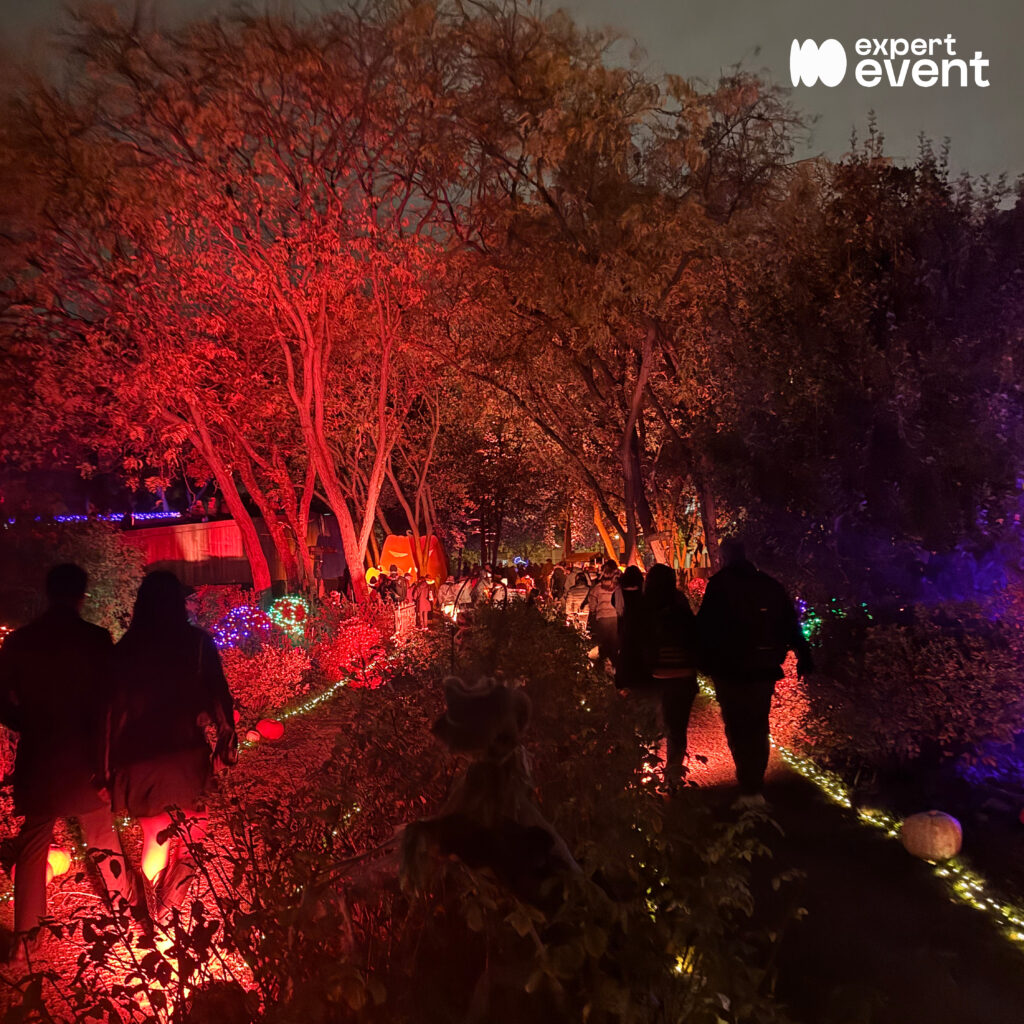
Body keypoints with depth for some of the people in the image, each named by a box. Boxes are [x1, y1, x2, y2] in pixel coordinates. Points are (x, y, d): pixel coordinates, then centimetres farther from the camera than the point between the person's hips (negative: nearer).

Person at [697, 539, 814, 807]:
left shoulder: (719, 584, -7)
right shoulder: (771, 584, 6)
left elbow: (706, 626, -12)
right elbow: (790, 624, 8)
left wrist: (706, 661, -3)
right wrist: (804, 655, 13)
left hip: (730, 668, -4)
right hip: (764, 668, 4)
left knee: (738, 729, 5)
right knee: (758, 728, 17)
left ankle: (749, 789, 2)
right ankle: (755, 787, 22)